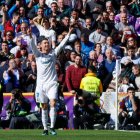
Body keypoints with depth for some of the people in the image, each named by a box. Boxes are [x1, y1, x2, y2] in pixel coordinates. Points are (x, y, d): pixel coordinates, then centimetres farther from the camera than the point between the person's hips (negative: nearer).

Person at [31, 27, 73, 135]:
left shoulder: (53, 53, 9)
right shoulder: (38, 55, 6)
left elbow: (62, 45, 5)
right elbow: (33, 46, -9)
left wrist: (68, 34, -3)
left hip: (52, 83, 0)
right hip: (41, 84, 0)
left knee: (53, 103, -17)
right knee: (44, 107, 5)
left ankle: (52, 127, -17)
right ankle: (45, 129, 11)